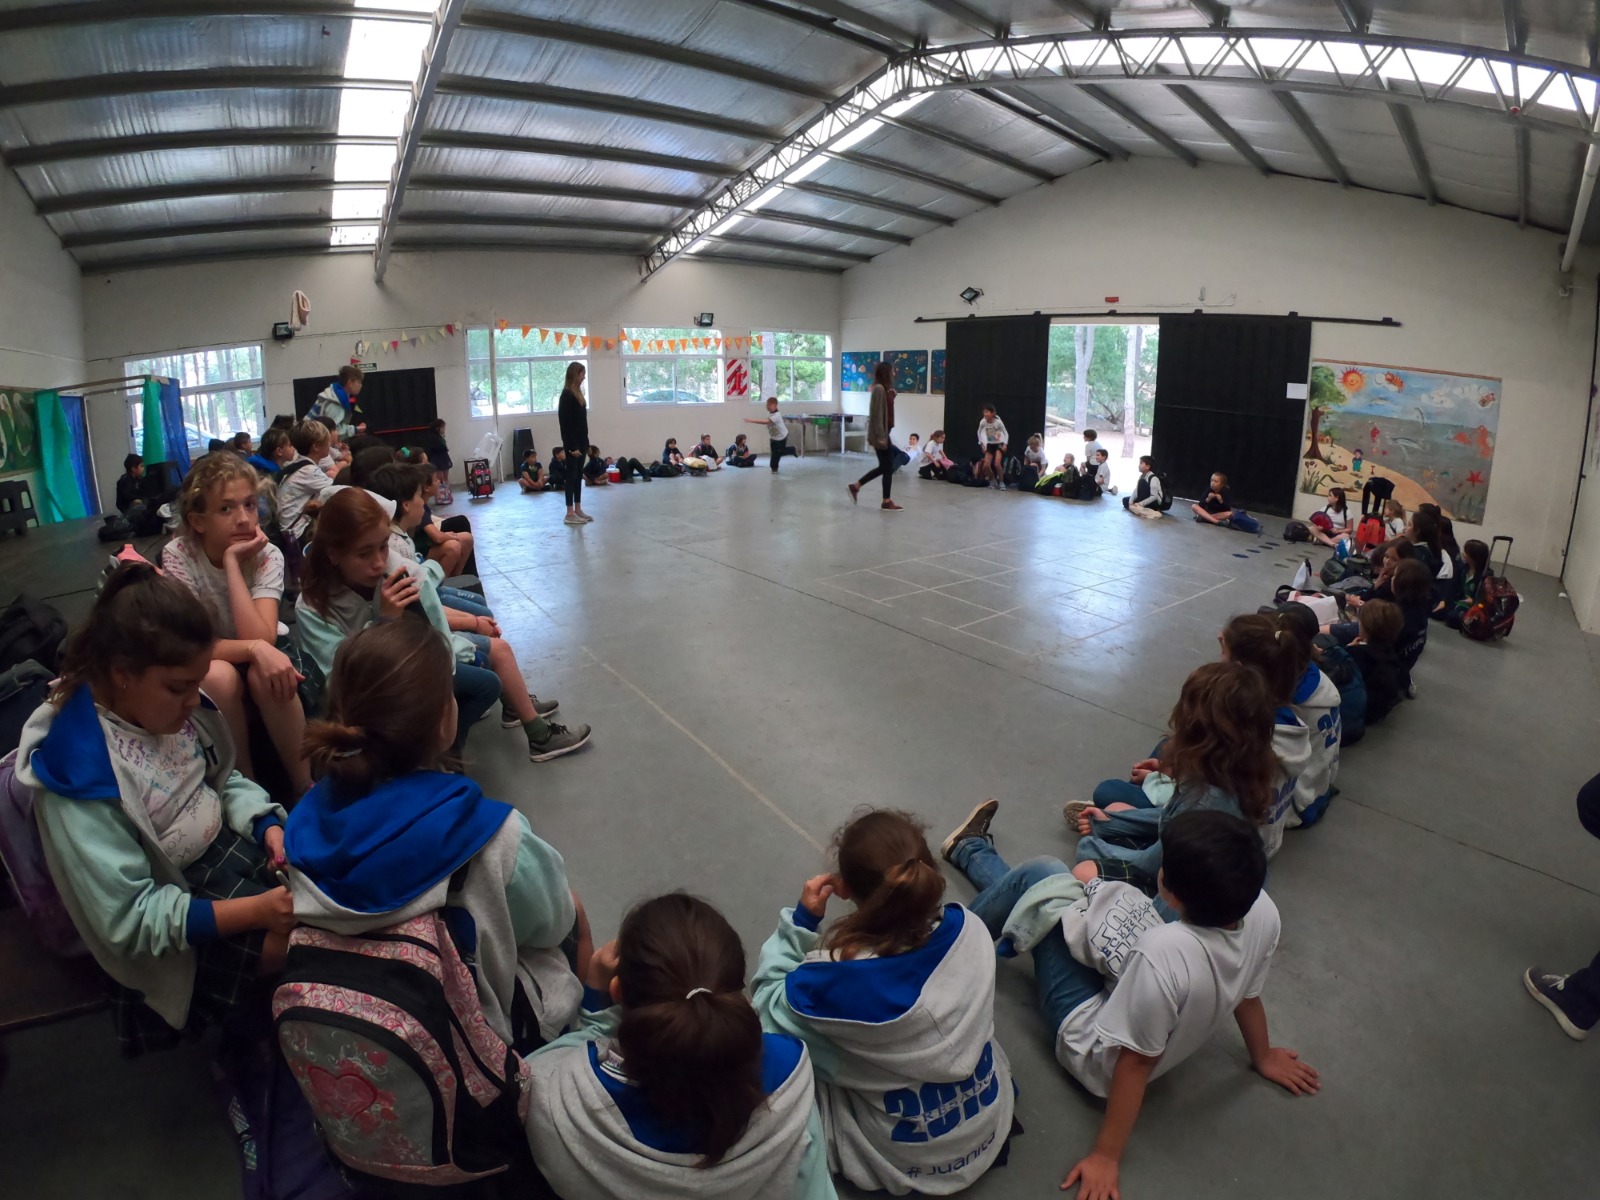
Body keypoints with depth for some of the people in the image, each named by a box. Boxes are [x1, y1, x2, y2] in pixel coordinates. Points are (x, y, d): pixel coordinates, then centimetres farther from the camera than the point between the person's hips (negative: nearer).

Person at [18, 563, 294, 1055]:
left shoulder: (167, 707, -9)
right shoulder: (79, 773, -28)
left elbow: (224, 781, 7)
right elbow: (129, 919, -26)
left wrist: (269, 825, -13)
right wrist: (255, 910, -32)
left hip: (227, 844, 7)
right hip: (176, 911, -7)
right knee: (286, 946, -21)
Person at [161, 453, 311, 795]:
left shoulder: (267, 556, -16)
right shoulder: (178, 556, -17)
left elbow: (260, 638, -30)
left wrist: (232, 561, -30)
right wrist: (255, 648, -41)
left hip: (257, 666, 0)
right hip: (204, 676, 0)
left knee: (264, 675, -33)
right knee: (218, 676, -33)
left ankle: (306, 786, -19)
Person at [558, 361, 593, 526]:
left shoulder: (577, 393, 13)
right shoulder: (567, 395, -15)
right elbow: (566, 423, -19)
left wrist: (585, 443, 16)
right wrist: (572, 446, -21)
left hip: (580, 441, 9)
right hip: (573, 444, -9)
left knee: (578, 476, 12)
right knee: (571, 476, -4)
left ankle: (578, 510, 19)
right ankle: (570, 514, 0)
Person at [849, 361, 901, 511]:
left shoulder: (884, 389, 14)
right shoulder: (879, 388, -15)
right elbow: (877, 414, -20)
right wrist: (881, 437, -22)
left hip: (884, 433, 10)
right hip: (881, 434, -10)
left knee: (884, 467, 16)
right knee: (888, 468, -2)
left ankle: (856, 486, 22)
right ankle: (886, 502, 7)